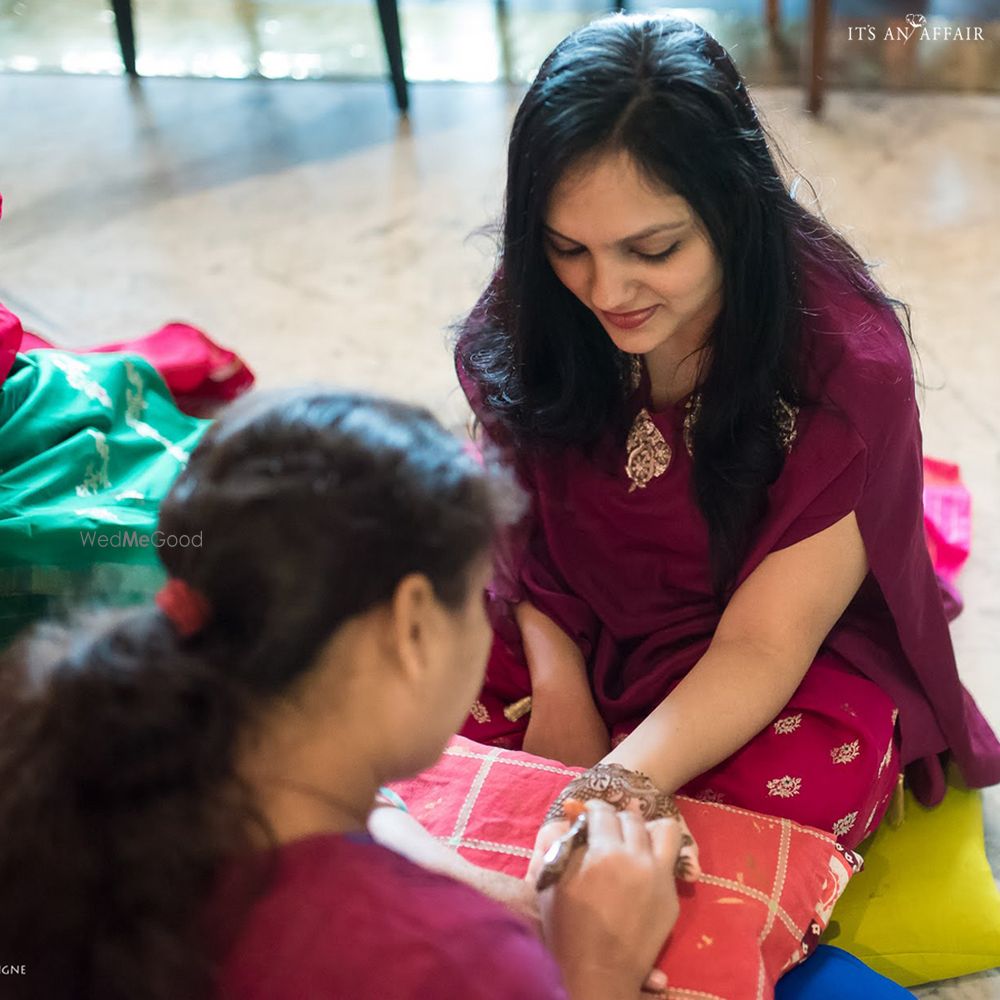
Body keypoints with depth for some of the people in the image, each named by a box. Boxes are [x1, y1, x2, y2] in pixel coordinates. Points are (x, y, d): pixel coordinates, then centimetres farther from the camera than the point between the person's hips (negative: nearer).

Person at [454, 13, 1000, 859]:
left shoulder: (849, 367, -26)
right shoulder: (529, 316, -14)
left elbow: (761, 644, -26)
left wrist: (619, 787, -41)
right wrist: (558, 687, -15)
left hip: (793, 663, -3)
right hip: (578, 631, 4)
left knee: (804, 790, -34)